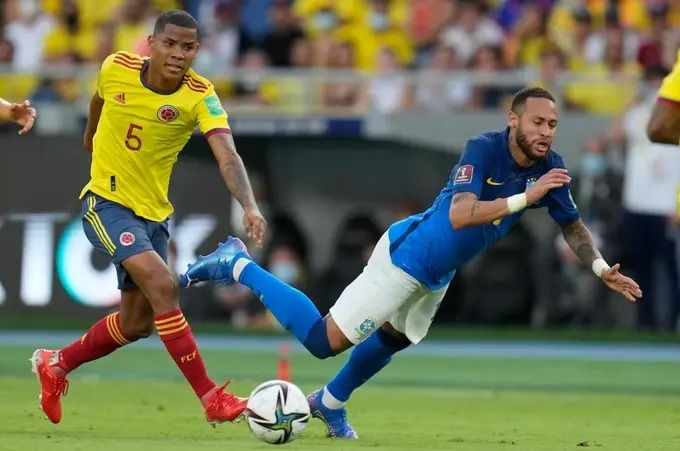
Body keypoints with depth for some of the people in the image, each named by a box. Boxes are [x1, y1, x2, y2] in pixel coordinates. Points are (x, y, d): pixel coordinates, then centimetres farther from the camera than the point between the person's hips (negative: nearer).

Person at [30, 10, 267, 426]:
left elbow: (227, 156, -30)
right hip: (107, 203, -3)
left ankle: (56, 364, 35)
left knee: (138, 323, 10)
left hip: (153, 213, 4)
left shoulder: (200, 97, -16)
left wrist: (250, 206, -47)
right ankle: (211, 399, -23)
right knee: (162, 285, -24)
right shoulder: (116, 69, -13)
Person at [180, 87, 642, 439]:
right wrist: (525, 198, -42)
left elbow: (573, 226, 10)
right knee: (325, 341, -10)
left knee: (392, 340, 28)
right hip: (405, 257, -8)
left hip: (437, 274, 8)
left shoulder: (549, 168, -5)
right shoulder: (483, 150, -26)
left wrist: (602, 267, -4)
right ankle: (238, 266, 2)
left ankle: (331, 402, 52)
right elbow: (459, 215, -38)